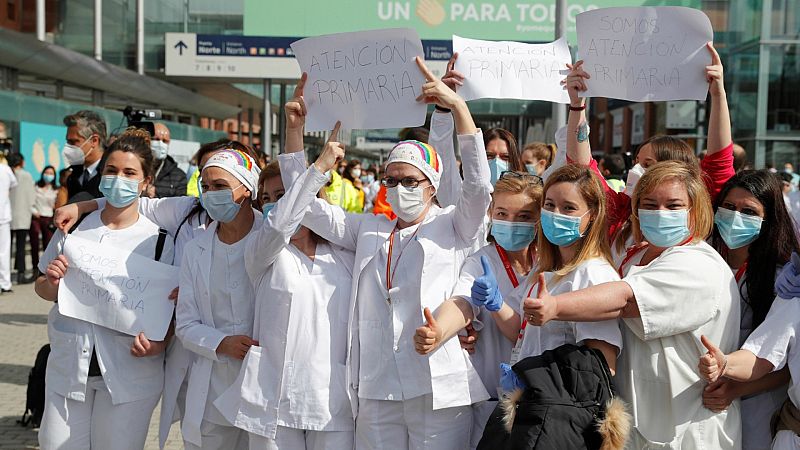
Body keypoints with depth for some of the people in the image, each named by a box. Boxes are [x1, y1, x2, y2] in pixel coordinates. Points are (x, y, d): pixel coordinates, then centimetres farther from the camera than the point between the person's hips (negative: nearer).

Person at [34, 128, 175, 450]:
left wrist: (159, 343, -21)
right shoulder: (73, 227, 2)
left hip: (129, 375, -2)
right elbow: (42, 287, 13)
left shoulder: (159, 239, -6)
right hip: (67, 368, 2)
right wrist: (52, 283, -10)